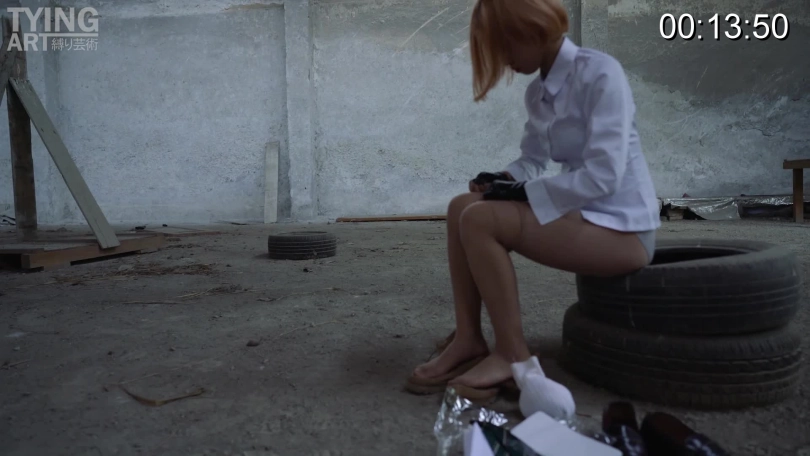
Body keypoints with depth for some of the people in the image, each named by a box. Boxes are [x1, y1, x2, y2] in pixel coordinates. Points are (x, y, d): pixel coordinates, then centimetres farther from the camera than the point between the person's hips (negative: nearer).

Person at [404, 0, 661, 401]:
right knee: (462, 208, -1)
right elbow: (532, 159, 16)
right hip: (583, 213, 9)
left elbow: (603, 176, -24)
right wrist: (504, 180, -6)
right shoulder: (538, 92, 9)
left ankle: (512, 356, -11)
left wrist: (522, 192, -18)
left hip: (622, 227, -8)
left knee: (480, 220, -23)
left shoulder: (600, 73, -16)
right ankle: (467, 341, -2)